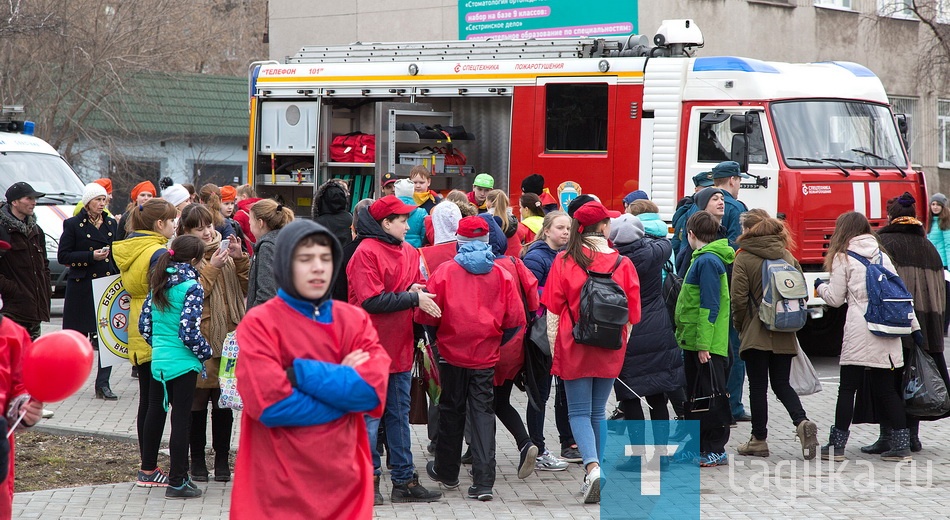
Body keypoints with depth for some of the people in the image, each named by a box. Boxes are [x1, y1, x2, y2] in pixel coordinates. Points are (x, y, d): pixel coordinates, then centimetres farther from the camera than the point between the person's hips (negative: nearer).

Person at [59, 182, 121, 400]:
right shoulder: (73, 225, -1)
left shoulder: (111, 224, 13)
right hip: (82, 287, -3)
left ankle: (102, 384, -2)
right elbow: (63, 256, -6)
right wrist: (91, 256, -16)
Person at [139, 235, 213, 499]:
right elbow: (189, 331, -20)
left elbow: (144, 324, 10)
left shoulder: (158, 284, 6)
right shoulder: (191, 287, -15)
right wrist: (207, 352, -4)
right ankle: (177, 482, 3)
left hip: (158, 361, 7)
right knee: (182, 419, 0)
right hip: (183, 363, -7)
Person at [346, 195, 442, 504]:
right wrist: (412, 298, -18)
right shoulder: (366, 253, -14)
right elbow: (371, 300, -21)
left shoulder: (409, 252, 10)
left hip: (399, 348, 8)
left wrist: (417, 291, -7)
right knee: (370, 416, 0)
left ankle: (404, 481, 20)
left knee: (399, 416, 13)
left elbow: (418, 286, 17)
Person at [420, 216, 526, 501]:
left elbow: (428, 315, -5)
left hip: (452, 352, -1)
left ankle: (447, 471, 29)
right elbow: (516, 319, -3)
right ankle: (483, 482, -8)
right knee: (483, 412, 2)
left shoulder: (445, 272, -7)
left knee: (451, 411, 15)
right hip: (486, 356, 1)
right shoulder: (502, 274, -2)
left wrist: (437, 336, 16)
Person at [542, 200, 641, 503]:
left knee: (579, 412, 3)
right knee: (597, 412, 14)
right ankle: (595, 477, 18)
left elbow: (553, 310, -4)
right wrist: (621, 346, 15)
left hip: (574, 348, -2)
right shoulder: (623, 264, -4)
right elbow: (631, 314, 3)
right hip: (609, 352, 2)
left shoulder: (564, 261, -7)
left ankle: (593, 467, -19)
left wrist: (554, 348, 4)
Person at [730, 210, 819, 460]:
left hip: (755, 334, -4)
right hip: (784, 336, 4)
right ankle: (802, 422, -12)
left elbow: (738, 299, -12)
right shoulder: (788, 256, 7)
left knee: (758, 387, 4)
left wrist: (740, 327, 3)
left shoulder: (744, 259, -8)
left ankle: (759, 440, 9)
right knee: (781, 384, 11)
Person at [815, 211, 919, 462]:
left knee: (847, 388, 2)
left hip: (859, 333, -5)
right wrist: (914, 326, 12)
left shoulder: (843, 257, 1)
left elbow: (836, 298, 3)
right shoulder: (882, 255, 15)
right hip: (888, 332, 5)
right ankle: (901, 444, 3)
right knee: (887, 389, 8)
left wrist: (821, 287, 23)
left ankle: (837, 446, 3)